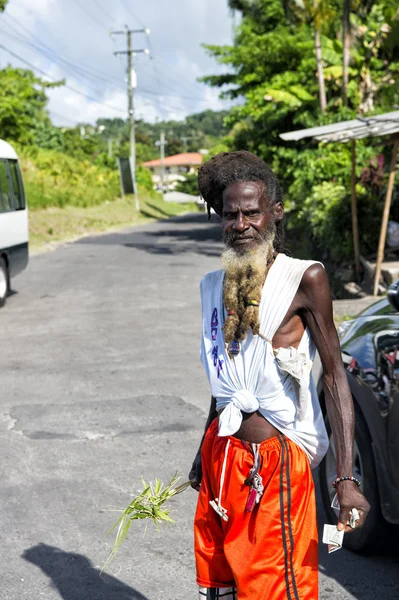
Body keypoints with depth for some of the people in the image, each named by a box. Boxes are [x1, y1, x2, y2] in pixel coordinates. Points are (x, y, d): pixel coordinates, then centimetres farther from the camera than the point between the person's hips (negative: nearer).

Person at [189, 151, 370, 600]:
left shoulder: (303, 279, -10)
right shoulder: (215, 286, 8)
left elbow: (334, 376, -11)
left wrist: (345, 478, -17)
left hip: (276, 463, -6)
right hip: (221, 458, 6)